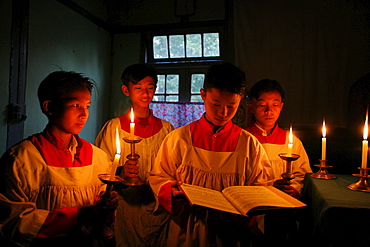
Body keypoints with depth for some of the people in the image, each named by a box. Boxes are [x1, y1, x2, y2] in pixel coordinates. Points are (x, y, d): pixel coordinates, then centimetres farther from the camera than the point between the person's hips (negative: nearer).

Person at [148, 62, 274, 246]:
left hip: (231, 232, 1)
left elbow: (262, 187, 3)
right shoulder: (178, 138, -4)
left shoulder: (250, 143, -2)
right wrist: (171, 191, -19)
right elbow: (159, 177, 2)